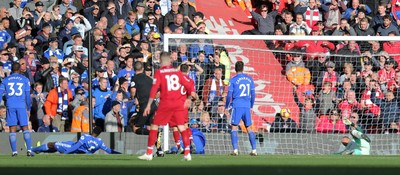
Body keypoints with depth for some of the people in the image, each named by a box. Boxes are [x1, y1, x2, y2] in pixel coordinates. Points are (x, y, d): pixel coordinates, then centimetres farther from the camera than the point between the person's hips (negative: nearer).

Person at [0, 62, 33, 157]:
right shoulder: (25, 79, 7)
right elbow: (28, 95, 6)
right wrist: (28, 108, 13)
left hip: (10, 106, 1)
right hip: (21, 106, -1)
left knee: (12, 130, 3)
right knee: (25, 128, 3)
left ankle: (14, 151, -2)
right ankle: (29, 150, -6)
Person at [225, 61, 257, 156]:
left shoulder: (233, 80, -2)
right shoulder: (249, 79, 9)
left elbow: (229, 95, -3)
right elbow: (253, 94, 12)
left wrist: (226, 107, 9)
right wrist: (251, 105, 25)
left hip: (237, 106, -3)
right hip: (247, 106, 4)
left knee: (234, 127, 1)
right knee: (249, 128, 9)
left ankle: (235, 150, -10)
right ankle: (254, 150, 4)